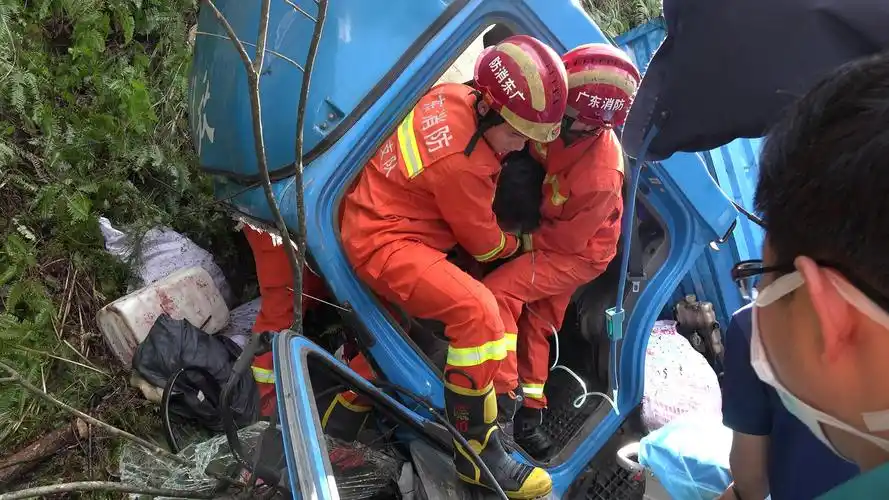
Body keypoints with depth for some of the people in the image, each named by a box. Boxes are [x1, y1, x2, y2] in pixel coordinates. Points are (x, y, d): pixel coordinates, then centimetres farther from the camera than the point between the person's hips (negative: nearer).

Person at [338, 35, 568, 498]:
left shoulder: (451, 96, -4)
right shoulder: (461, 162, -29)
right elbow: (484, 244, -12)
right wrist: (517, 243, 11)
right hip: (383, 245, -11)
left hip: (371, 216, 11)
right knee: (477, 311, -27)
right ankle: (475, 453, -15)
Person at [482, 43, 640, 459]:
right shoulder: (559, 121, -20)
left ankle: (502, 397, -11)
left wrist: (519, 237, -13)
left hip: (574, 253, -8)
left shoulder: (599, 177, -38)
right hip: (548, 233, 8)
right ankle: (529, 414, 29)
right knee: (537, 325, 15)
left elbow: (565, 241, -25)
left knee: (496, 293, -20)